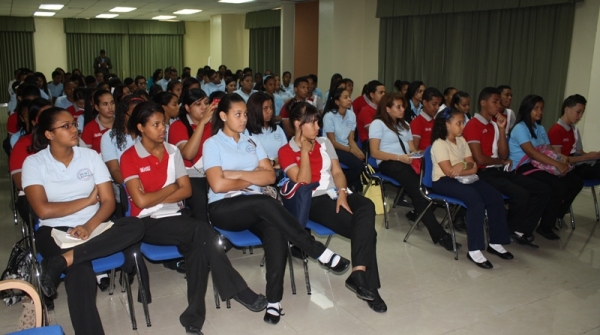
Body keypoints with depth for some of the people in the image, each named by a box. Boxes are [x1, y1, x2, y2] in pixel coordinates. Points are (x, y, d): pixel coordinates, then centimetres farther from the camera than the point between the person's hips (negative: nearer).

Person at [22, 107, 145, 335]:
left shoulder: (90, 156, 6)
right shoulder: (34, 163, 0)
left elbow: (109, 202, 1)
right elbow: (44, 210, -12)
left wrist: (89, 226, -17)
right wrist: (88, 200, -6)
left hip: (93, 227, 4)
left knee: (135, 226, -28)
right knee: (80, 271, -35)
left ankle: (62, 261, -31)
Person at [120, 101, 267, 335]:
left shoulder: (172, 151, 9)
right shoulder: (129, 157, -6)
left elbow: (187, 190, 4)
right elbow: (141, 201, -16)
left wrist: (157, 198, -8)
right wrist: (171, 188, -3)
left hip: (175, 216, 5)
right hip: (148, 222, -4)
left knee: (198, 245, -29)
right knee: (202, 230, -29)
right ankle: (238, 290, -19)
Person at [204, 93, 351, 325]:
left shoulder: (252, 143, 16)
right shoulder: (212, 144, 2)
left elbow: (270, 176, 5)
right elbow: (218, 185, -11)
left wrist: (238, 174, -7)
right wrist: (252, 178, -1)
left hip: (255, 208, 4)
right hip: (223, 209, -4)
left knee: (275, 230, -31)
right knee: (266, 202, -34)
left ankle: (274, 300, -30)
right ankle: (320, 253, -27)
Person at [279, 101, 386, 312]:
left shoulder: (324, 143, 18)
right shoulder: (286, 152, 1)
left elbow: (337, 172, 11)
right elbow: (303, 182, -10)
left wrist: (342, 193, -8)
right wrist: (304, 151, -9)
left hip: (336, 194, 5)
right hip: (314, 201, -5)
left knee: (366, 207, -31)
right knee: (365, 227, -28)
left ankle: (359, 274, -31)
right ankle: (366, 281, -20)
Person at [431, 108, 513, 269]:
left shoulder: (461, 141, 12)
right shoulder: (439, 144, -11)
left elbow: (473, 166, 6)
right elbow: (449, 172, -18)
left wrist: (463, 165, -15)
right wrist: (468, 168, -6)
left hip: (464, 179, 8)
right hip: (443, 182, -8)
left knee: (496, 197, -11)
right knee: (476, 199, -32)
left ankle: (495, 242, -1)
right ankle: (474, 250, -28)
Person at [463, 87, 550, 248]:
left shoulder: (494, 125, 17)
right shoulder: (473, 125, -9)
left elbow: (504, 154, 10)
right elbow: (479, 159, -17)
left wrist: (502, 129, 0)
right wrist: (501, 161, 1)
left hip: (499, 171, 9)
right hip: (484, 173, -9)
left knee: (543, 189, -2)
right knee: (521, 194, -28)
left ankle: (521, 230, 2)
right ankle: (509, 230, 0)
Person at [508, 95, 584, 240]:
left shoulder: (540, 129, 18)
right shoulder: (520, 128, -10)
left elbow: (550, 150, 12)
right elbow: (532, 153, -21)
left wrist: (563, 158, -11)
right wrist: (557, 164, -27)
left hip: (539, 166, 8)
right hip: (523, 169, -8)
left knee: (576, 181, -6)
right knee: (559, 186, -26)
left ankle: (557, 215, 13)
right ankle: (545, 226, -10)